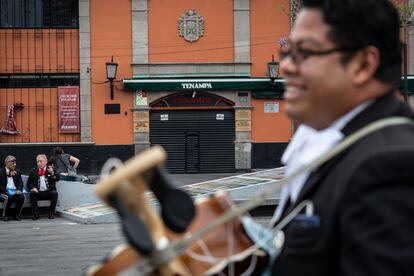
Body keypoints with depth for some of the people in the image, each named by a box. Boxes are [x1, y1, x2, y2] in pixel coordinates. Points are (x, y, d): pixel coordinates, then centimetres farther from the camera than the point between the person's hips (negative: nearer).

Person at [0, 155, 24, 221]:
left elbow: (20, 183, 10)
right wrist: (6, 191, -19)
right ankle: (5, 215, -11)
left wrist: (19, 190, -12)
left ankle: (16, 214, -8)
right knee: (9, 197, -36)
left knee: (21, 197, -28)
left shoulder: (17, 172, 19)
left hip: (15, 191, 4)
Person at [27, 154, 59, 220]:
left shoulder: (51, 169, 7)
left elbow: (57, 179, -6)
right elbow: (29, 183, 13)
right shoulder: (33, 171, 12)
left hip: (49, 192, -1)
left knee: (55, 193, -31)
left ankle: (51, 214, -18)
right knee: (32, 194, -28)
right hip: (38, 192, 1)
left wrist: (52, 173, -24)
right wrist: (32, 188, -8)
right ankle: (36, 214, -19)